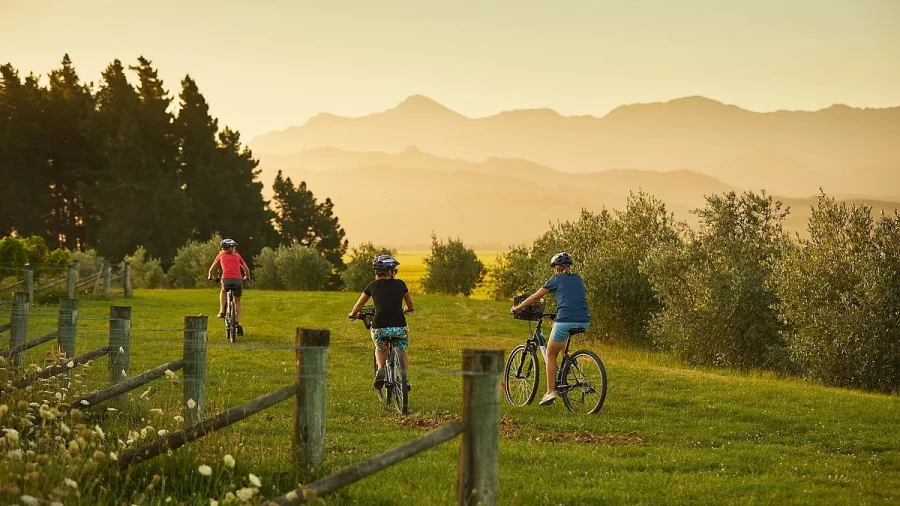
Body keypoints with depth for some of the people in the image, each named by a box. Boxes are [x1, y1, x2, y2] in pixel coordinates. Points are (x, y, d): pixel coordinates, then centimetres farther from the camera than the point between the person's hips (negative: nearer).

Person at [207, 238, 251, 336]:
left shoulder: (221, 255, 20)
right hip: (238, 280, 1)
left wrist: (210, 276, 45)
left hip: (226, 279, -1)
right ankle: (239, 323, 10)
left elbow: (212, 268, 26)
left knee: (223, 290, 34)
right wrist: (247, 277, 42)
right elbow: (246, 269, 23)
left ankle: (222, 311, 18)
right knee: (237, 301, 20)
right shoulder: (237, 255, 23)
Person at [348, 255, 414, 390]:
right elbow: (410, 304, 28)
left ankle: (380, 370, 5)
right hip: (399, 327, 0)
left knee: (380, 349, 31)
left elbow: (359, 305, 22)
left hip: (379, 328, 0)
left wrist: (352, 314, 43)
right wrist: (405, 310, 51)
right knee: (402, 351, 29)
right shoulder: (400, 284, 11)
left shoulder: (373, 285, 10)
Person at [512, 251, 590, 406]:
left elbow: (535, 296, 14)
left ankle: (550, 392, 5)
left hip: (565, 321, -5)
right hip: (584, 322, 5)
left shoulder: (556, 280, 8)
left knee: (551, 354, 11)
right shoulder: (578, 280, 21)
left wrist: (517, 308, 26)